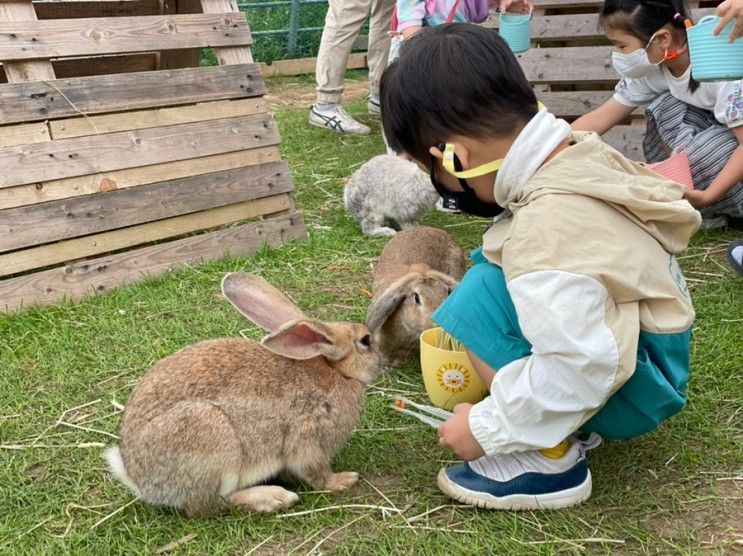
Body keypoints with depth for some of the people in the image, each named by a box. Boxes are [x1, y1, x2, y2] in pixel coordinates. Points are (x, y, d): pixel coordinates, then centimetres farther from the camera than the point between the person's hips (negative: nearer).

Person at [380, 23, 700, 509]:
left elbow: (578, 367, -35)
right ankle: (569, 425, 10)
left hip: (631, 388, -9)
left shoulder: (546, 228, -31)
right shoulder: (578, 151, -5)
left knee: (482, 300, -23)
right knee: (496, 268, 12)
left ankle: (551, 460, -8)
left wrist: (485, 429, -21)